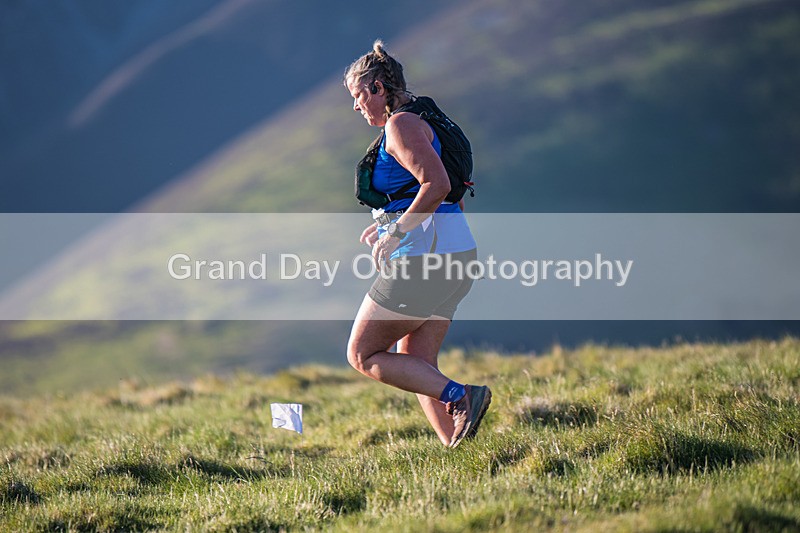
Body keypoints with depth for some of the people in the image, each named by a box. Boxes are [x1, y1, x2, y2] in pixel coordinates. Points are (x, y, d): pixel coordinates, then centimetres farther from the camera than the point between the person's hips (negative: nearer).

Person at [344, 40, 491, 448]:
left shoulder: (401, 124, -10)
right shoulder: (423, 123, 20)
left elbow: (437, 185, -23)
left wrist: (396, 232, -19)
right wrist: (390, 225, 19)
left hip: (425, 257, -10)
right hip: (456, 252, 10)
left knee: (363, 355, 0)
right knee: (417, 365, 10)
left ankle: (459, 396, -15)